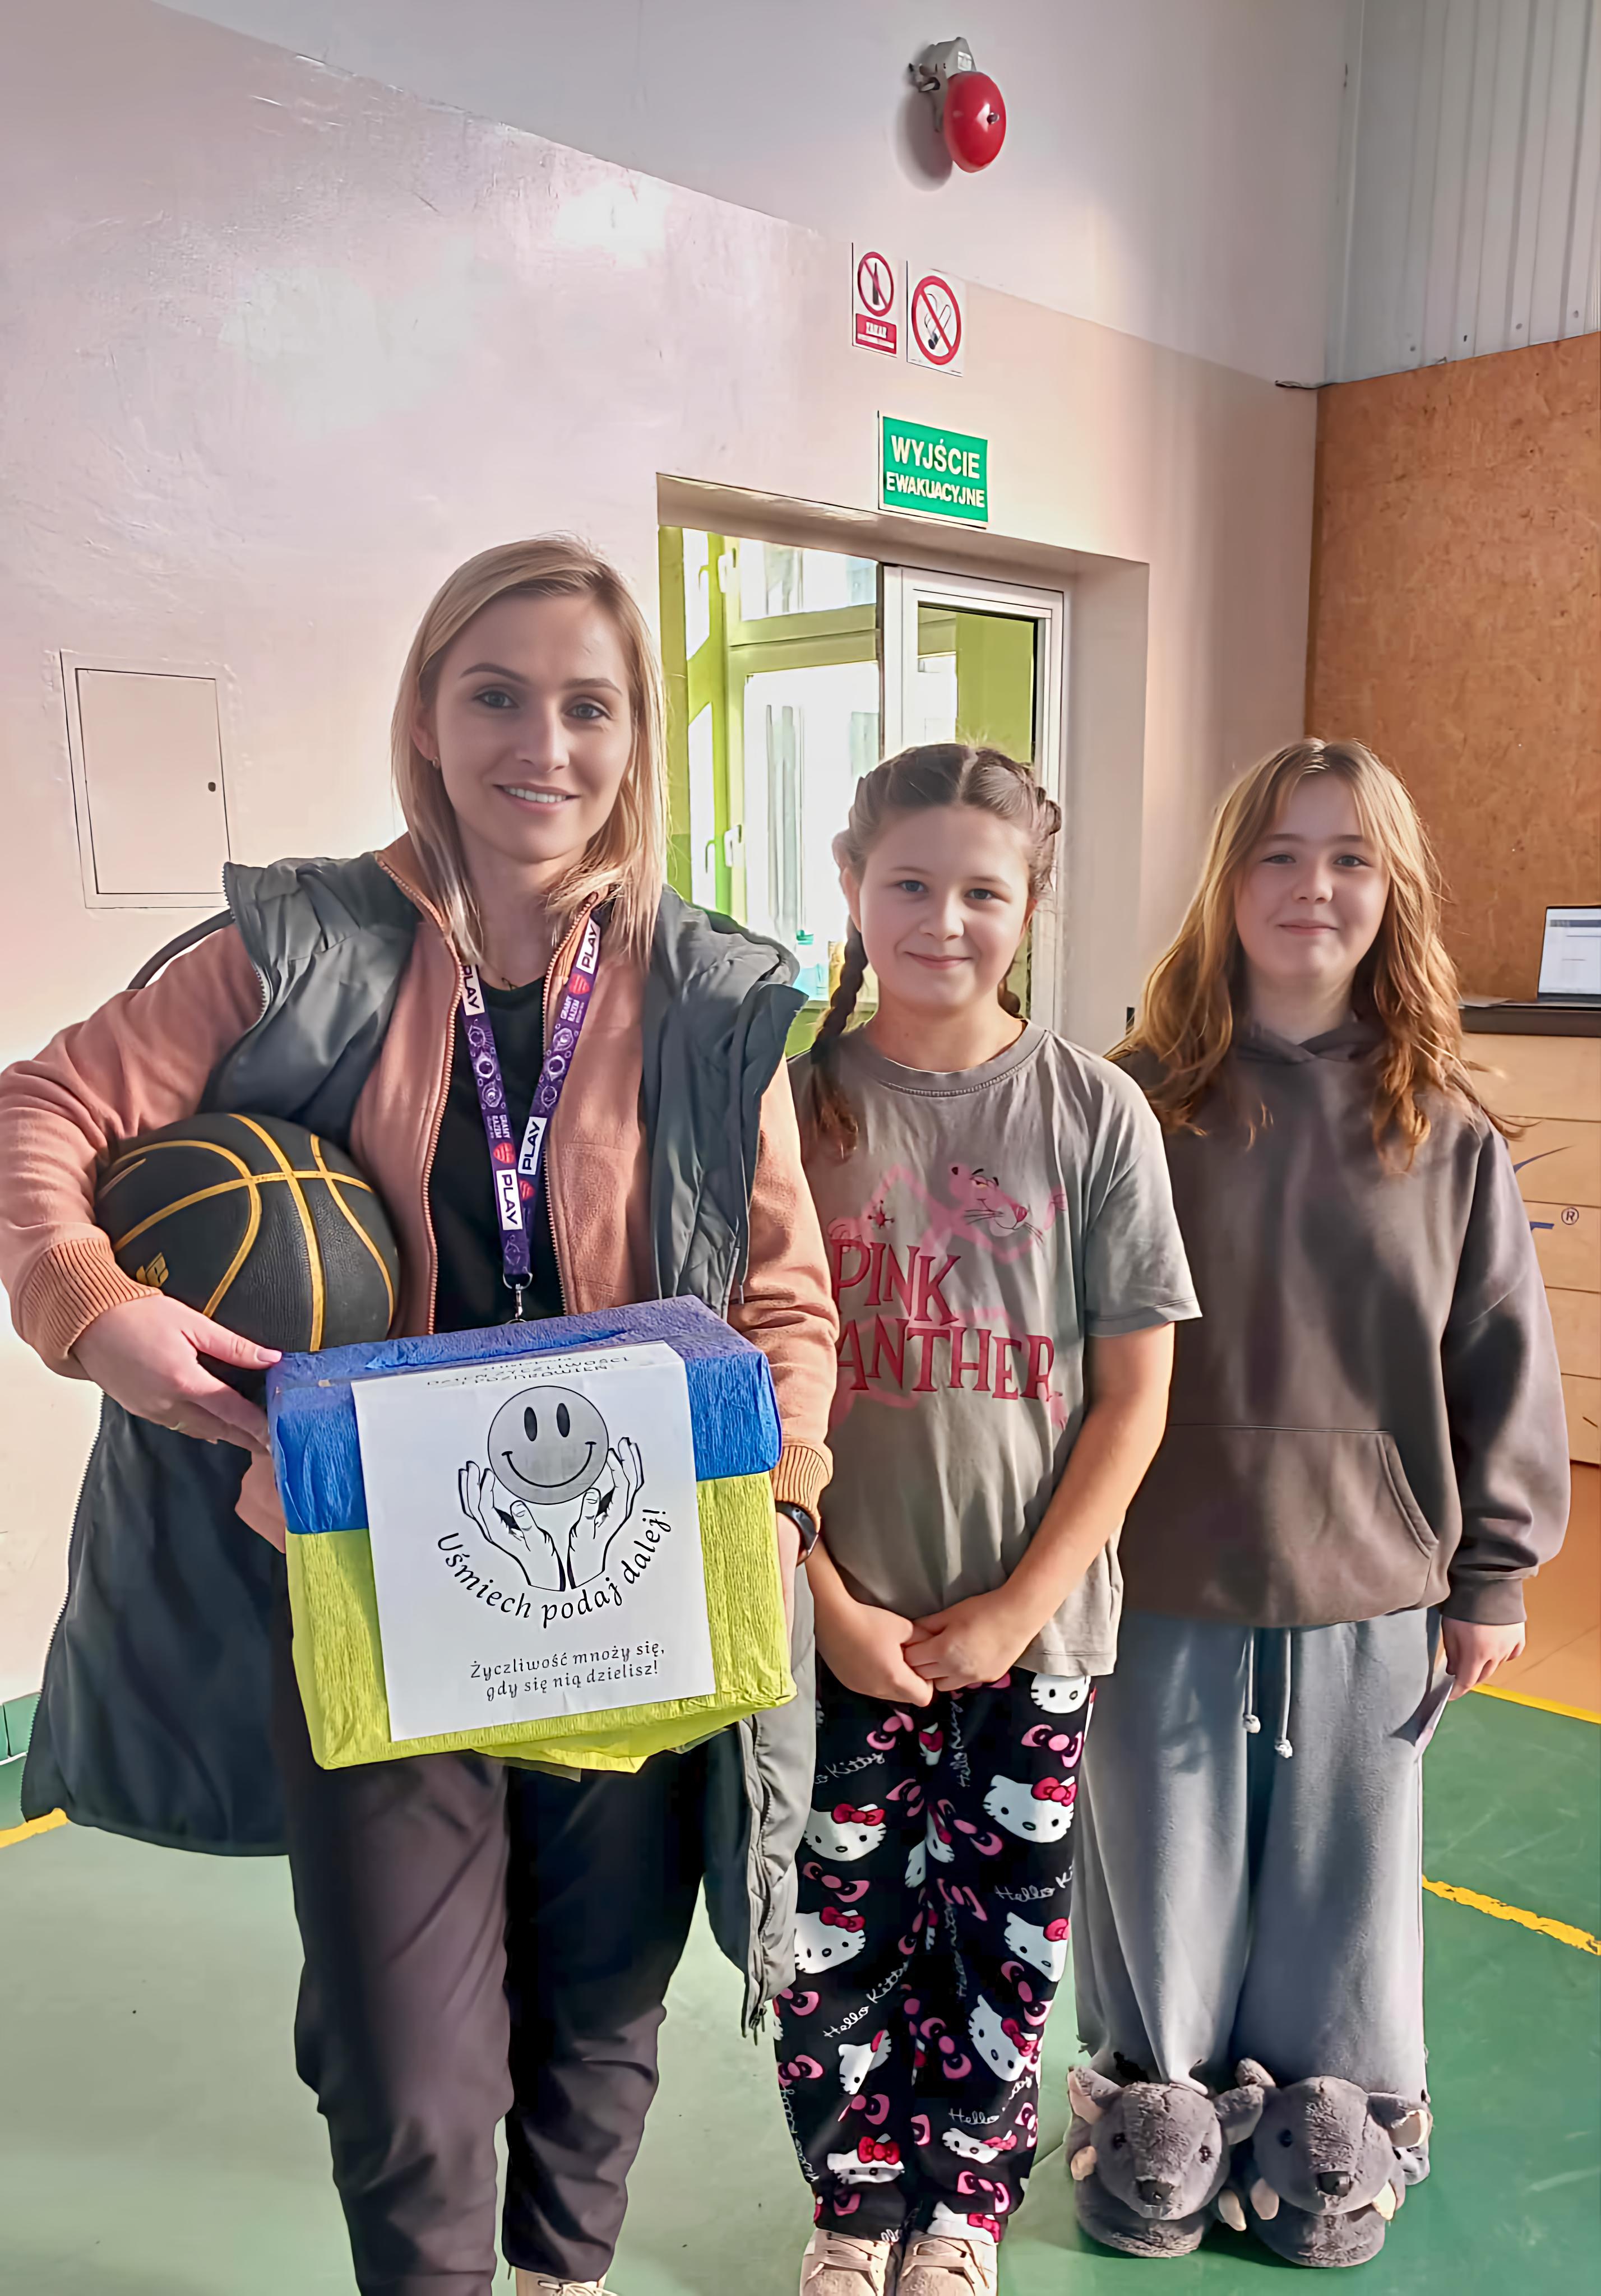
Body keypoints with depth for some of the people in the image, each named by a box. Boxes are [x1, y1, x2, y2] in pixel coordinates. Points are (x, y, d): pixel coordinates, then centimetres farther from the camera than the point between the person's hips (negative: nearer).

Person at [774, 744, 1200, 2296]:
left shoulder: (1096, 1115, -4)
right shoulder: (793, 1100, -4)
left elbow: (1134, 1394, -3)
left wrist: (1018, 1608, -8)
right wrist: (831, 1606, -8)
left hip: (1029, 1627, 0)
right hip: (837, 1625, 0)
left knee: (999, 1932, 13)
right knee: (833, 1932, 11)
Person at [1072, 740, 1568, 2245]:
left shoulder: (1444, 1131, -2)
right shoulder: (1134, 1103, -6)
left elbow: (1501, 1362, 3)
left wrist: (1491, 1575, 5)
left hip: (1371, 1601, 1)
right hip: (1161, 1592, -1)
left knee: (1343, 1898, 17)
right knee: (1162, 1889, 15)